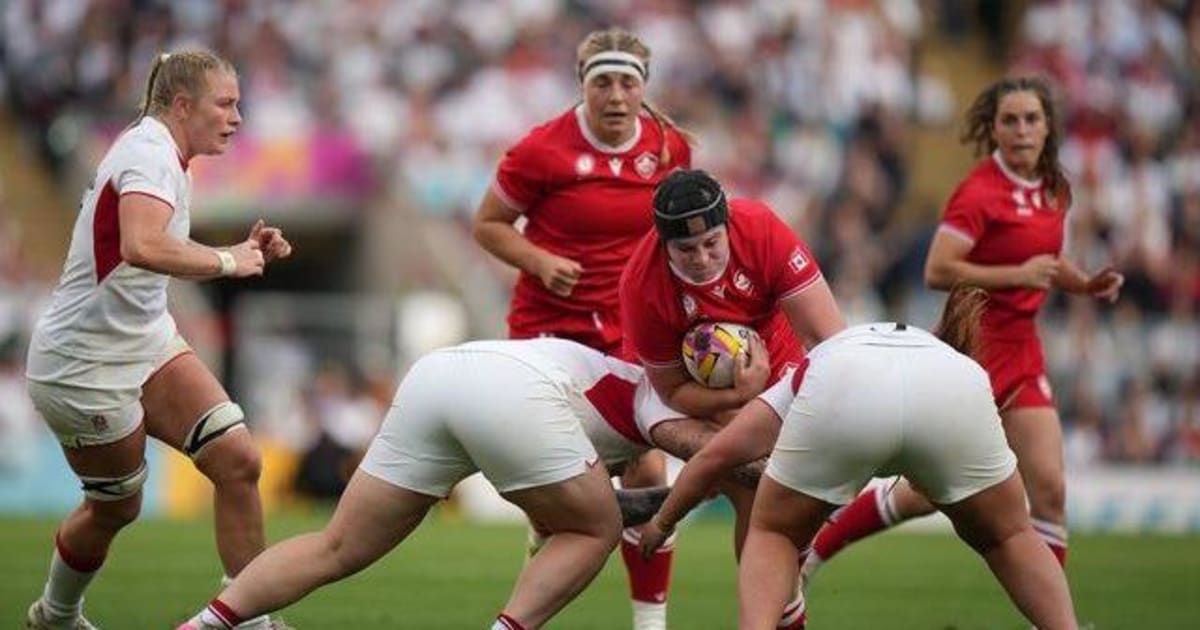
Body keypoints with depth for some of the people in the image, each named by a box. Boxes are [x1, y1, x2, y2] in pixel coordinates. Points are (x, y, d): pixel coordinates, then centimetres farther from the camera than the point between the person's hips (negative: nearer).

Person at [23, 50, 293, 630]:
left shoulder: (158, 151, 8)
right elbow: (143, 247, -42)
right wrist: (227, 262, -30)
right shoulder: (149, 154, -23)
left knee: (237, 459, -5)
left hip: (145, 342, 9)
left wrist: (245, 250, 4)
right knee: (115, 507, 9)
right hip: (84, 365, -9)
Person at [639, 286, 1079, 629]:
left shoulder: (804, 375, 42)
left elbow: (715, 455, 34)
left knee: (774, 534, 23)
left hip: (841, 392, -1)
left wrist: (662, 523, 47)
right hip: (954, 391, 1)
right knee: (1008, 536, 25)